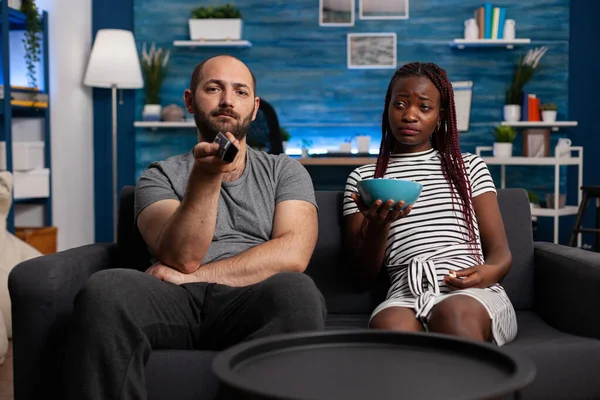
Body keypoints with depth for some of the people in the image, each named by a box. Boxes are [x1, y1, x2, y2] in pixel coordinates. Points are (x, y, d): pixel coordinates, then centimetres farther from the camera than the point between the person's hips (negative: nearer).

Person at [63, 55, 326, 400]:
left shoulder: (286, 172, 18)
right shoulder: (159, 176, 17)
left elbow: (294, 254, -1)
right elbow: (182, 257, -2)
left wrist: (195, 276, -4)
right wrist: (206, 175, -14)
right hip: (175, 305, 1)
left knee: (295, 291, -36)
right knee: (104, 291, -32)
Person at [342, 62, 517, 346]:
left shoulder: (470, 167, 19)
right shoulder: (363, 178, 18)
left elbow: (500, 252, 14)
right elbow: (365, 271, 13)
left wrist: (488, 272, -12)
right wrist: (378, 225, -8)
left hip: (470, 294, 1)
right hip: (407, 296, 0)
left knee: (452, 314, -38)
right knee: (387, 325, -38)